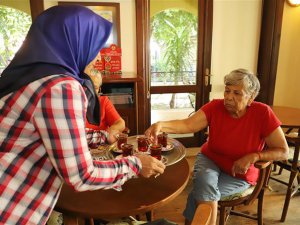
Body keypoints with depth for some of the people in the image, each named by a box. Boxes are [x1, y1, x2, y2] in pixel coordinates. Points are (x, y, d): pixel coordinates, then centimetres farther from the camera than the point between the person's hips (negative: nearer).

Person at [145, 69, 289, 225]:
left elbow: (283, 151, -13)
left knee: (201, 193, -22)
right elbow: (187, 125, -27)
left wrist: (253, 157, -28)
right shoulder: (215, 107, -15)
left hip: (240, 174, -1)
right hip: (210, 160, 2)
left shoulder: (262, 113, -19)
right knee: (204, 182, -30)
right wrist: (161, 125, -45)